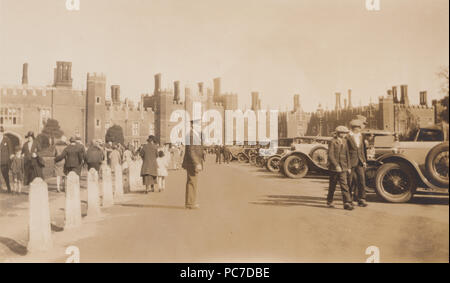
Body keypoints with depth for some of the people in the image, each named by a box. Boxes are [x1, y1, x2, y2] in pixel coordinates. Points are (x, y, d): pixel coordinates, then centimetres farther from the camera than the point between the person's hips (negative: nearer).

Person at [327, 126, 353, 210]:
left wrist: (348, 167, 12)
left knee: (344, 185, -5)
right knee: (332, 186, 7)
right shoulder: (333, 142, -7)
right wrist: (336, 165, -21)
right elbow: (330, 155, -14)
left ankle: (347, 203, -7)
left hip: (343, 168, 4)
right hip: (334, 167, -4)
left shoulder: (344, 142, 10)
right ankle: (329, 202, 23)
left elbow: (347, 155, 15)